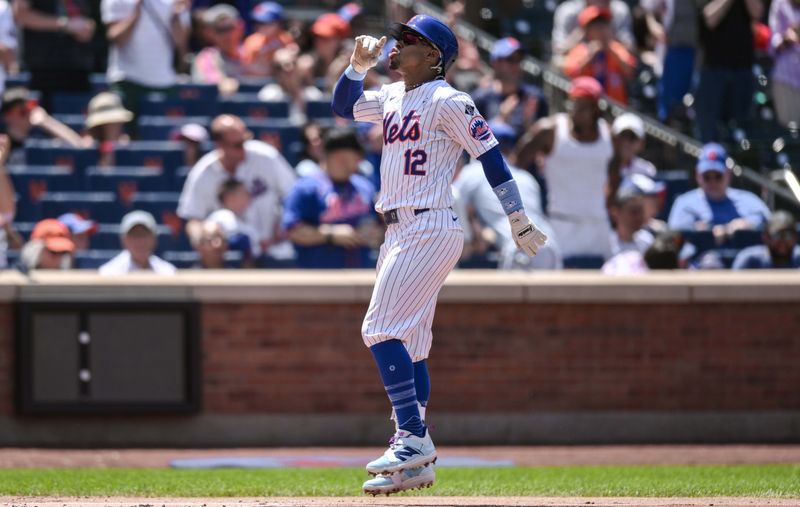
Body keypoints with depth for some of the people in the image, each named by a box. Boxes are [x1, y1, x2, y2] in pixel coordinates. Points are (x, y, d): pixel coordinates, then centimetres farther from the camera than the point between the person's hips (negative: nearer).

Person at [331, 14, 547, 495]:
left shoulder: (448, 101, -8)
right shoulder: (393, 97, 16)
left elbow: (490, 155, -8)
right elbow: (344, 105, 28)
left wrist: (520, 222, -9)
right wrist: (360, 64, 10)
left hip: (431, 229, -9)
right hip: (401, 233, 9)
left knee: (382, 329, -17)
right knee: (406, 345, 7)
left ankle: (415, 439, -18)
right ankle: (416, 462, 8)